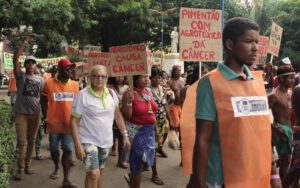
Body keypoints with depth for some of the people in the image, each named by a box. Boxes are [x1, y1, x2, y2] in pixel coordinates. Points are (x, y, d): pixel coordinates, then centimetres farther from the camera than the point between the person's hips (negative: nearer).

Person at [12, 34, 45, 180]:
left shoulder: (40, 80, 12)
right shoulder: (21, 76, 2)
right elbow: (15, 58, -10)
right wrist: (26, 42, -12)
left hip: (35, 113, 4)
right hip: (21, 113, -3)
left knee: (31, 141, 10)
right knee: (21, 142, -5)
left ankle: (27, 166, 21)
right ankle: (20, 169, 3)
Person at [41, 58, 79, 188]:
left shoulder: (75, 85, 5)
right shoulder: (49, 83, -2)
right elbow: (43, 101, 5)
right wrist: (46, 117, 0)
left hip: (69, 124, 1)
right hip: (54, 123, 0)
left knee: (68, 150, -3)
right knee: (54, 149, 15)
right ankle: (56, 168, 42)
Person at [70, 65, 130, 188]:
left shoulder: (111, 93, 2)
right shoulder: (82, 95, -12)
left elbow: (117, 116, 12)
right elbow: (74, 121, -12)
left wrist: (125, 135, 7)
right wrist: (77, 145, -18)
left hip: (106, 141, 5)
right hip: (88, 140, -5)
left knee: (100, 171, 17)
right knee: (93, 173, -16)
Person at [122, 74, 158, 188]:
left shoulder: (148, 91, 5)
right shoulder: (129, 94, -15)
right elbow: (126, 117, -16)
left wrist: (156, 129, 15)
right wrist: (128, 102, -29)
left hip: (149, 131, 7)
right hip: (136, 131, -6)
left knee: (146, 159, 13)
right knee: (138, 162, 4)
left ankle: (131, 176, 39)